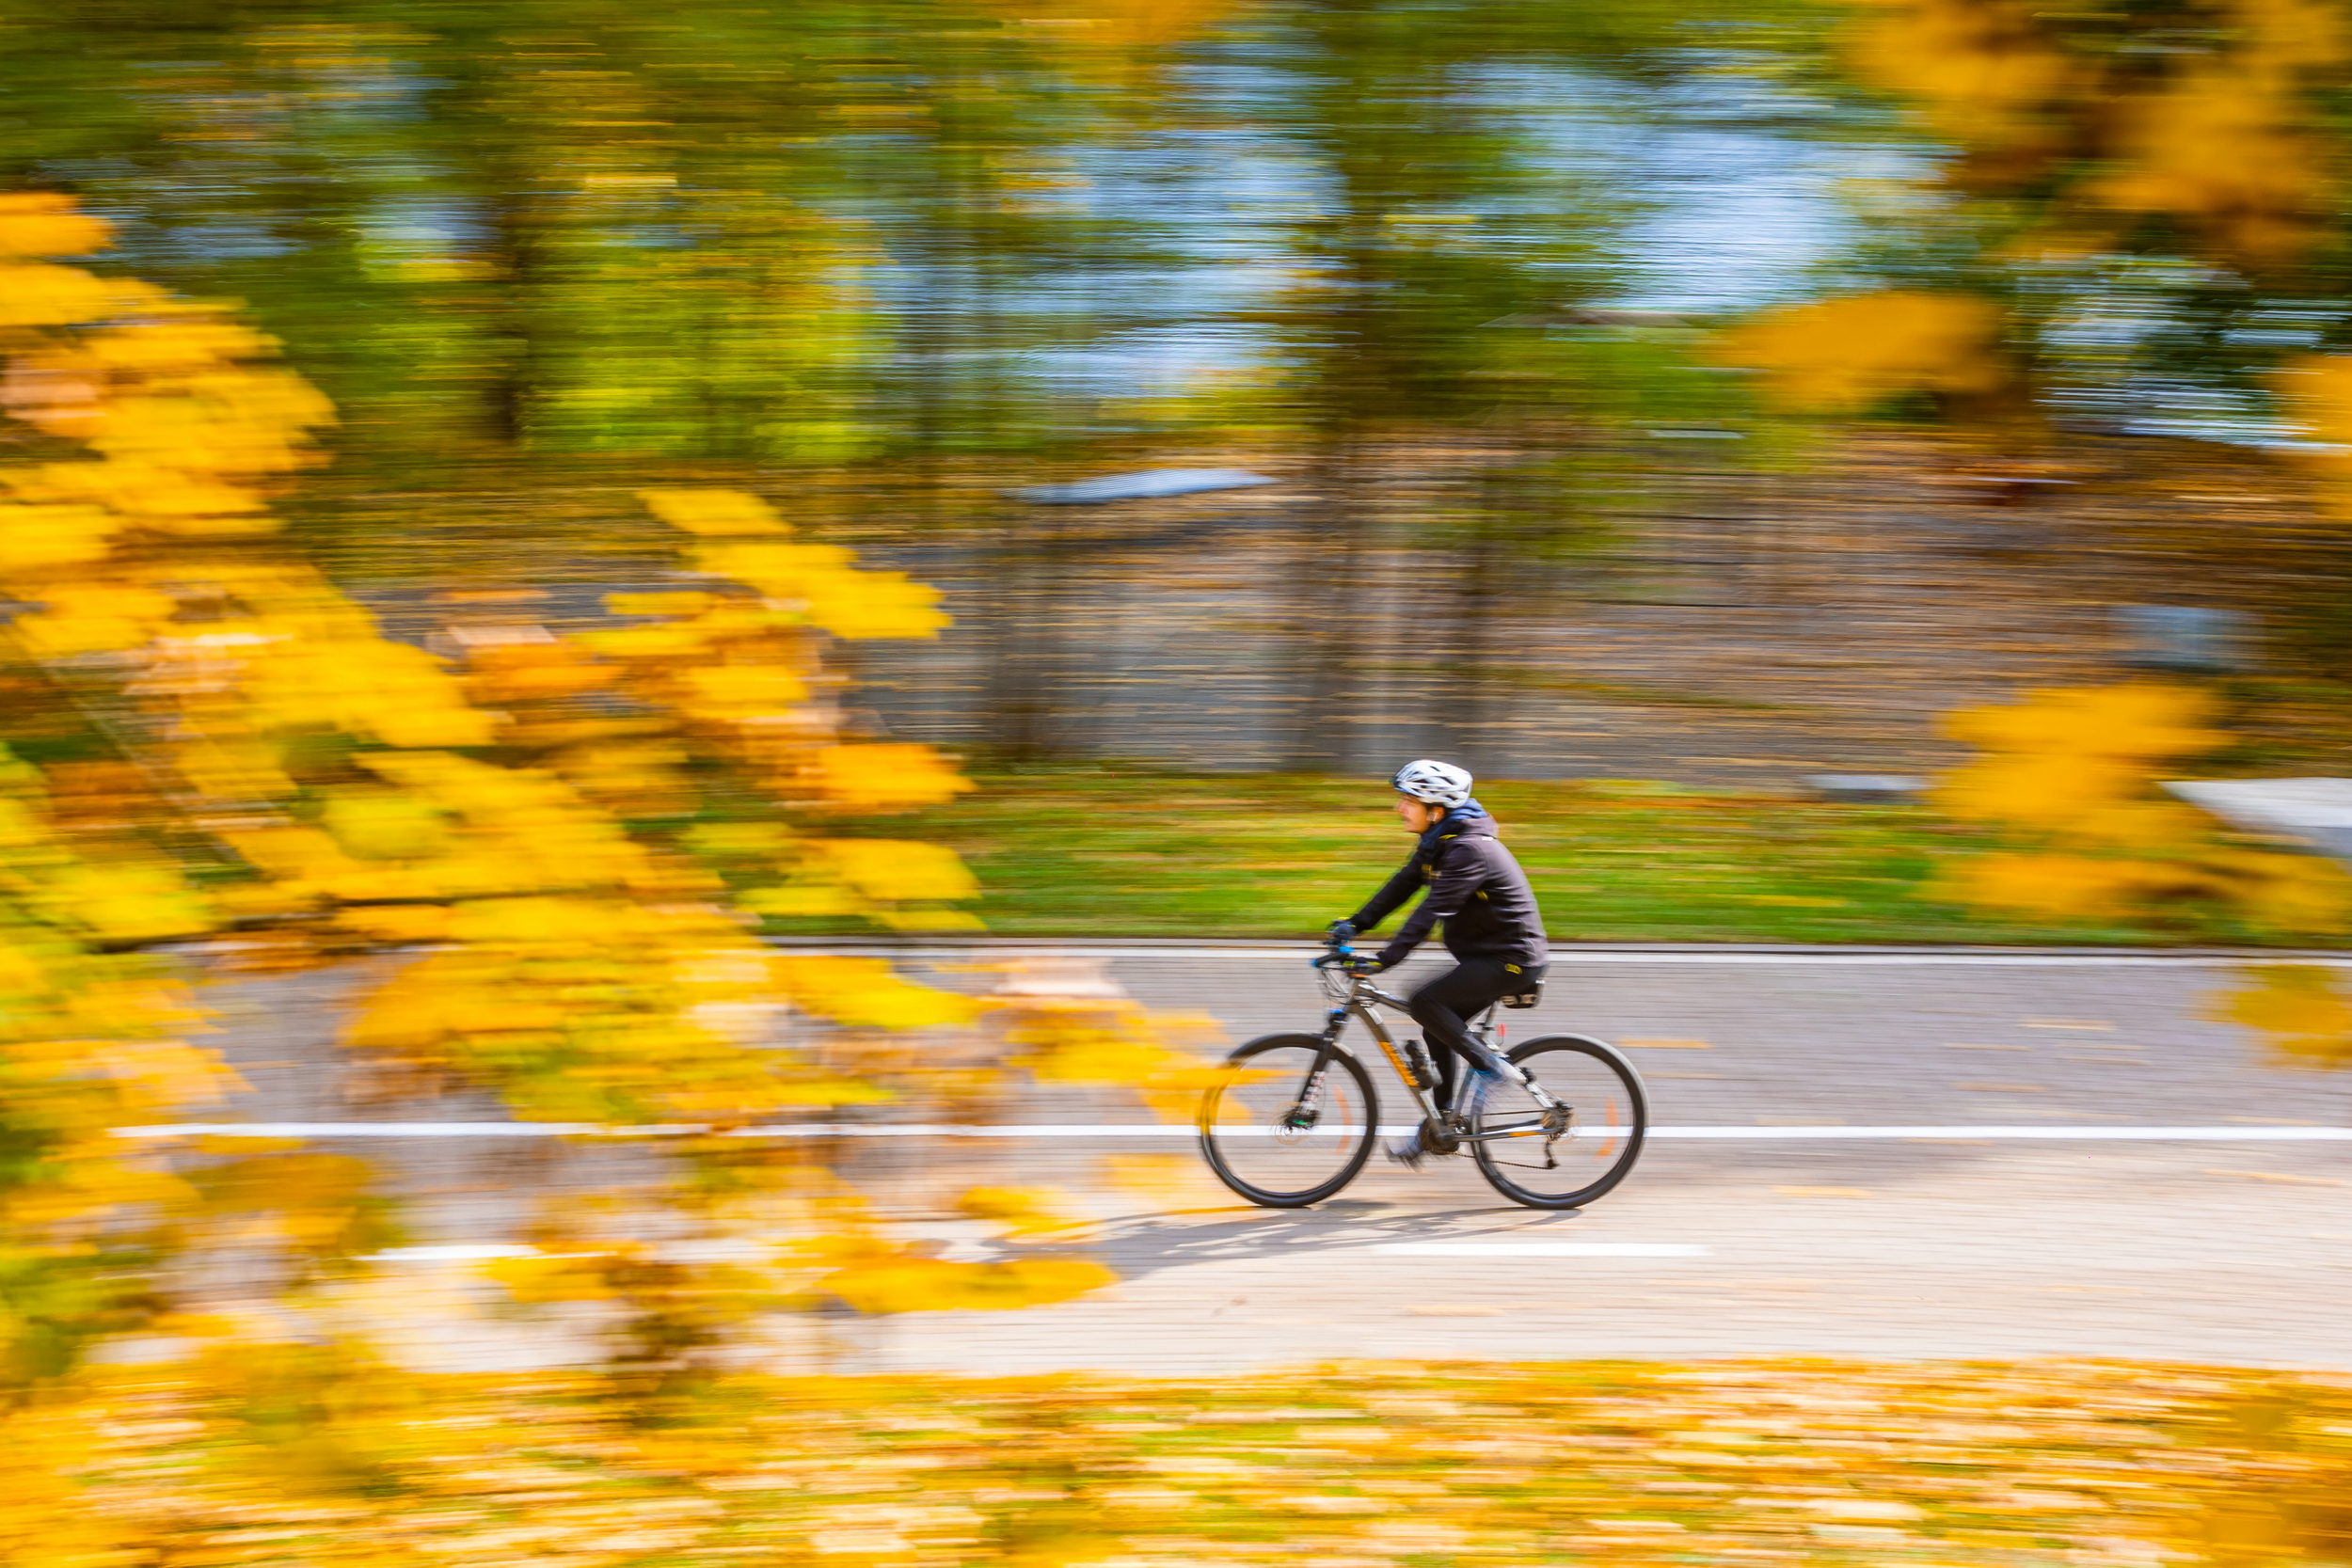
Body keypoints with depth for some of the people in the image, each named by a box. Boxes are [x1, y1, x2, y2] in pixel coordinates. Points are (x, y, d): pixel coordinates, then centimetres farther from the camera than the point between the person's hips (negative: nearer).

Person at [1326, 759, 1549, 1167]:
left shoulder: (1469, 849, -24)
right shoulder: (1435, 842, 6)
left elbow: (1433, 910, -30)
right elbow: (1402, 886, 11)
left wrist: (1385, 959, -34)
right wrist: (1355, 924, 1)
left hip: (1512, 959, -10)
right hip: (1486, 954, 10)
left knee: (1425, 1003, -20)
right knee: (1438, 1030, 11)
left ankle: (1485, 1067, -6)